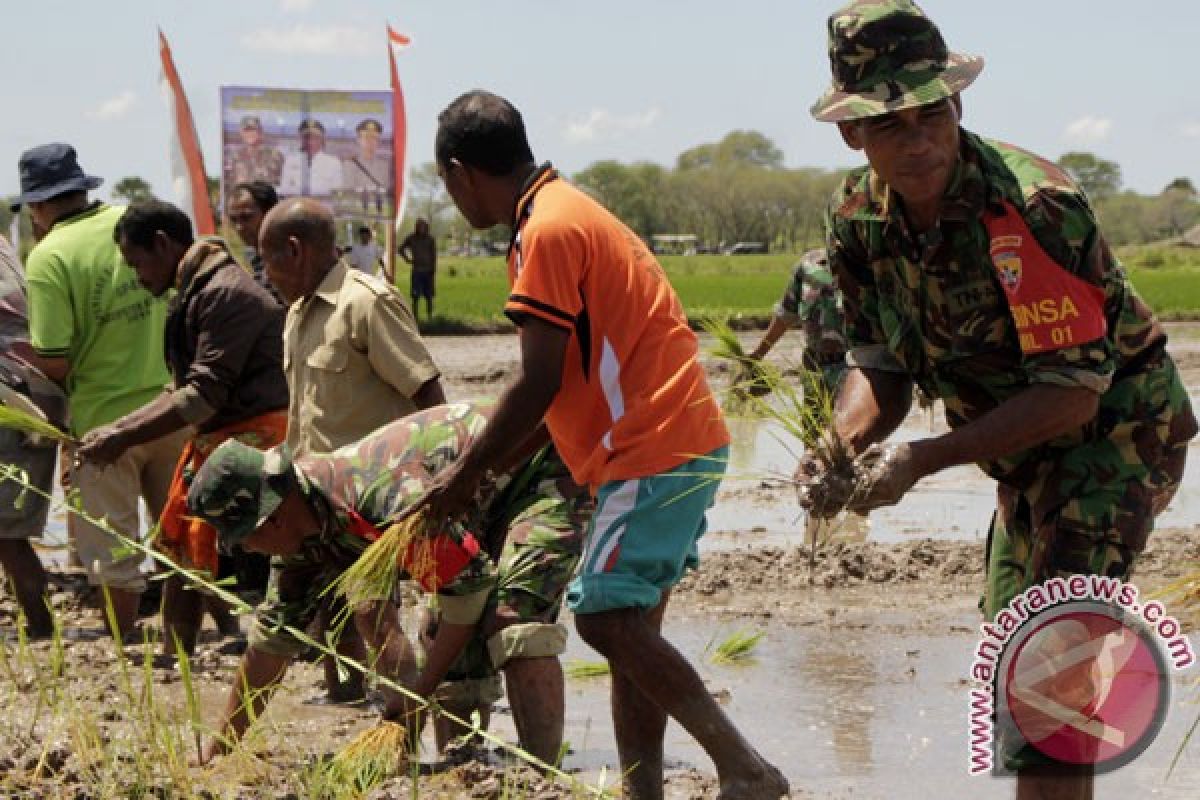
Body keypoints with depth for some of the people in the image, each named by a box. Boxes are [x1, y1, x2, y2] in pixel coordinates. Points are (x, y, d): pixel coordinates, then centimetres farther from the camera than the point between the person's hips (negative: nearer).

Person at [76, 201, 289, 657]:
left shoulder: (226, 293, -19)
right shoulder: (192, 294, 14)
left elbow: (205, 395, -23)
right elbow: (184, 389, 17)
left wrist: (124, 438, -18)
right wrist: (117, 428, 7)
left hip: (252, 436, -10)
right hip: (215, 437, 10)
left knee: (213, 567, -10)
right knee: (177, 550, 15)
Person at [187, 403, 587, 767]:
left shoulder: (381, 494, -36)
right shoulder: (306, 529, -5)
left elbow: (471, 584, -30)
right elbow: (277, 631, 6)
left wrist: (420, 689, -21)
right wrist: (223, 743, 8)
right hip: (486, 513, 10)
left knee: (513, 624, -26)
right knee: (444, 638, 6)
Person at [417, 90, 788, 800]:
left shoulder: (548, 230, -13)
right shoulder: (569, 211, 18)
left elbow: (539, 386, -16)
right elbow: (568, 381, 20)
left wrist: (467, 476, -6)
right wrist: (488, 468, 20)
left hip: (656, 450, -10)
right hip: (684, 441, 10)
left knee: (606, 617, -11)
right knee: (630, 626, 9)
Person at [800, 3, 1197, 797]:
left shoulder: (1033, 208, -31)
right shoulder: (862, 217, -8)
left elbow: (1074, 391, -30)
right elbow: (879, 365, -1)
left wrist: (923, 459, -34)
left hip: (1115, 435, -8)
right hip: (1029, 459, 9)